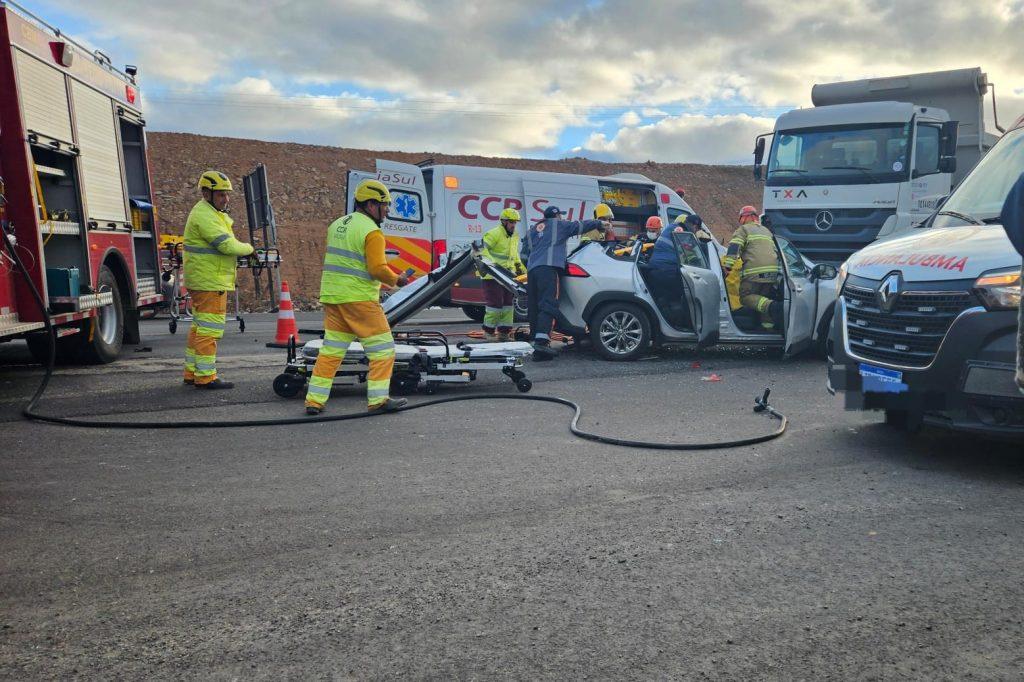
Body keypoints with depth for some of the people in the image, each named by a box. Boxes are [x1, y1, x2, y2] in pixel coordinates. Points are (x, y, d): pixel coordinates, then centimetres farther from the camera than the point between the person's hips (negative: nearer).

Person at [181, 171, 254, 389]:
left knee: (200, 327, 15)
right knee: (210, 329, -7)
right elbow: (227, 245, -22)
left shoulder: (211, 213, 18)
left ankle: (192, 372, 23)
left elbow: (224, 243, 24)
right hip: (210, 282, -11)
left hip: (203, 281, 11)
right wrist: (249, 248, -7)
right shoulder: (205, 215, -17)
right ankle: (205, 377, -4)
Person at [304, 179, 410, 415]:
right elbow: (378, 269, -17)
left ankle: (314, 400, 14)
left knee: (330, 351, 13)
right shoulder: (372, 231, -10)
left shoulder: (337, 225, 16)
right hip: (359, 299, -8)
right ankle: (378, 400, 3)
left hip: (331, 297, 8)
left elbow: (331, 261, 19)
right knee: (382, 349, 2)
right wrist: (396, 280, -1)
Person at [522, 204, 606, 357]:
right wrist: (599, 223, 33)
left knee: (535, 307, 6)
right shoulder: (558, 225, 15)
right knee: (548, 304, -19)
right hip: (548, 268, -7)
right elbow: (579, 226, 21)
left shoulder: (532, 230, 30)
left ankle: (536, 338, 3)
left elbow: (525, 251, 28)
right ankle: (541, 342, -34)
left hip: (531, 269, 7)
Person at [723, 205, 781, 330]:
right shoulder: (767, 231, 31)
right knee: (765, 297, 17)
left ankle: (771, 306, -27)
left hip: (754, 271, -7)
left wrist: (727, 267, -12)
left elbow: (734, 248, -7)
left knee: (746, 297, -3)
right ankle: (769, 325, 6)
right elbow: (776, 251, 36)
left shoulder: (743, 229, 9)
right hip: (773, 271, 7)